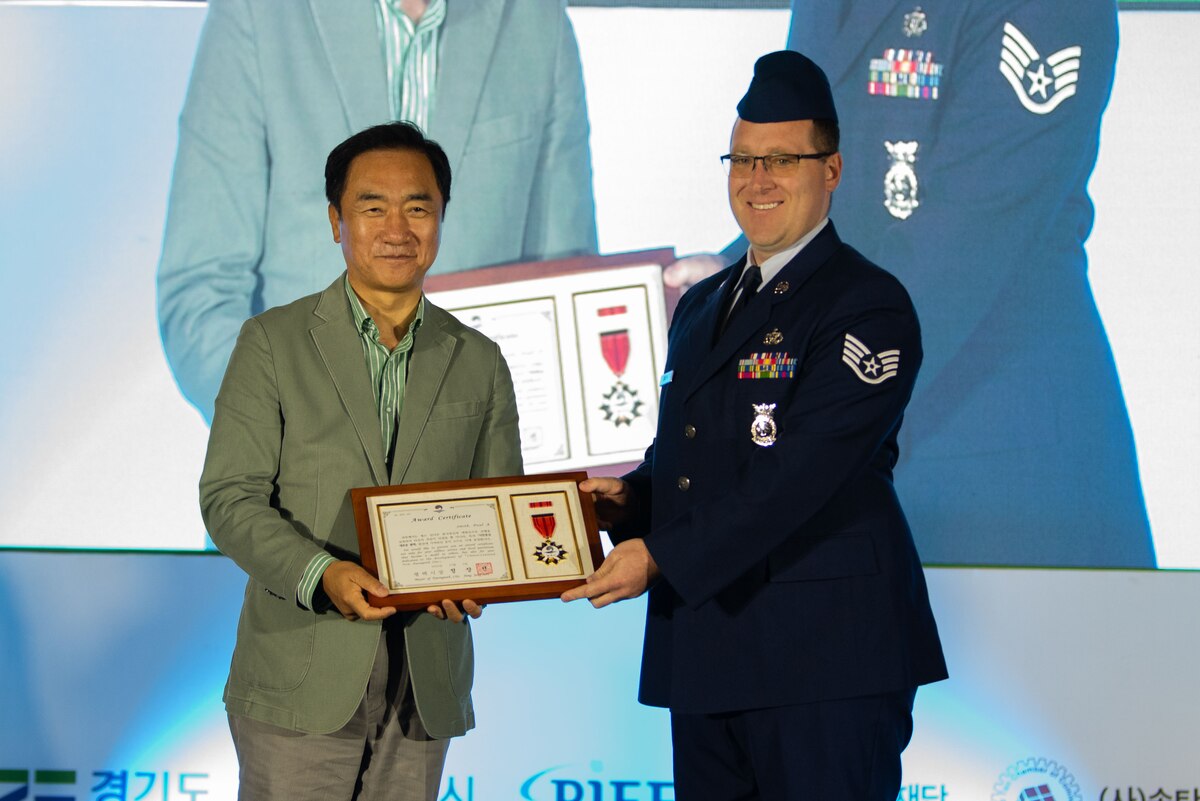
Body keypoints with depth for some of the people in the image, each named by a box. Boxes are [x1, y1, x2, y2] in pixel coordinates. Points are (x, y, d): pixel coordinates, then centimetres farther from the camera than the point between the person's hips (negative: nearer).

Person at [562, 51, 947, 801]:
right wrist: (631, 498, 2)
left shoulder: (867, 305, -8)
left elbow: (800, 472, -18)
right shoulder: (702, 305, 20)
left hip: (826, 653, -8)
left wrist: (661, 557, -20)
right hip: (706, 652, 8)